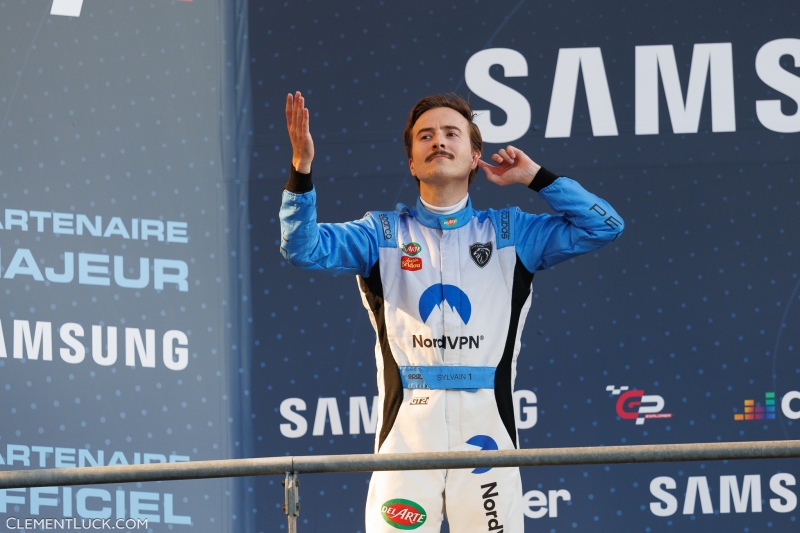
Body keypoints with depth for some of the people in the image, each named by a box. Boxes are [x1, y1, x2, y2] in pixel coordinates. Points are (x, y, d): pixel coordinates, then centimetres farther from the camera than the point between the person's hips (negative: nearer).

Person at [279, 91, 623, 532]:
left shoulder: (511, 233, 16)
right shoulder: (384, 234, 15)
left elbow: (603, 227, 11)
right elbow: (304, 248, 2)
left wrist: (536, 177, 11)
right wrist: (301, 166, -11)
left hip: (485, 429, 1)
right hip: (406, 429, -1)